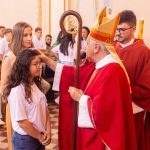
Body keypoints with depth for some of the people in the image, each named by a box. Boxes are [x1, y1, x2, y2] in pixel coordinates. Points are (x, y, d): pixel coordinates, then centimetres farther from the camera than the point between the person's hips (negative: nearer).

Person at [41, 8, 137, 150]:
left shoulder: (112, 71, -27)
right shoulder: (97, 66, 3)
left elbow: (100, 110, -31)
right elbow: (73, 74, 12)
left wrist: (80, 98, -14)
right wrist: (46, 59, 11)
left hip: (100, 137, -9)